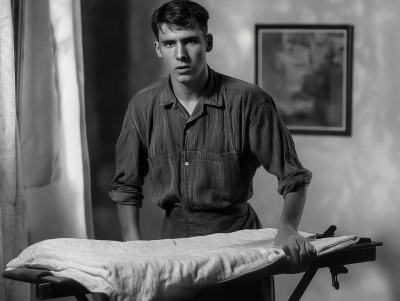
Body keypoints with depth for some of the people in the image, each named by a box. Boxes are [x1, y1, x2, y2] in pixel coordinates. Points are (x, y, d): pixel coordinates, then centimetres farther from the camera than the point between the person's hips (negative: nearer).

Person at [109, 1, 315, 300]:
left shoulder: (247, 100, -14)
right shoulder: (143, 106, -3)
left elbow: (293, 176, -12)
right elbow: (126, 185, 6)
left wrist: (288, 230, -28)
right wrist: (133, 246, -6)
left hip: (236, 230, -2)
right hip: (175, 235, 3)